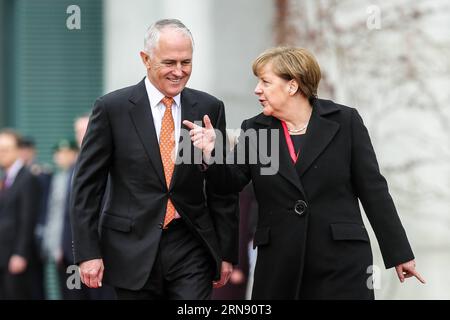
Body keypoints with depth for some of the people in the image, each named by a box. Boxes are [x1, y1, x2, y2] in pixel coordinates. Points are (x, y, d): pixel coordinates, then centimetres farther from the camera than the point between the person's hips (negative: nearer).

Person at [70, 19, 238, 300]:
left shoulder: (209, 108, 4)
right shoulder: (112, 108, -3)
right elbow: (86, 185, -2)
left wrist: (227, 252, 6)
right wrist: (88, 253, -8)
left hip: (191, 247, 1)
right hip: (133, 249, -1)